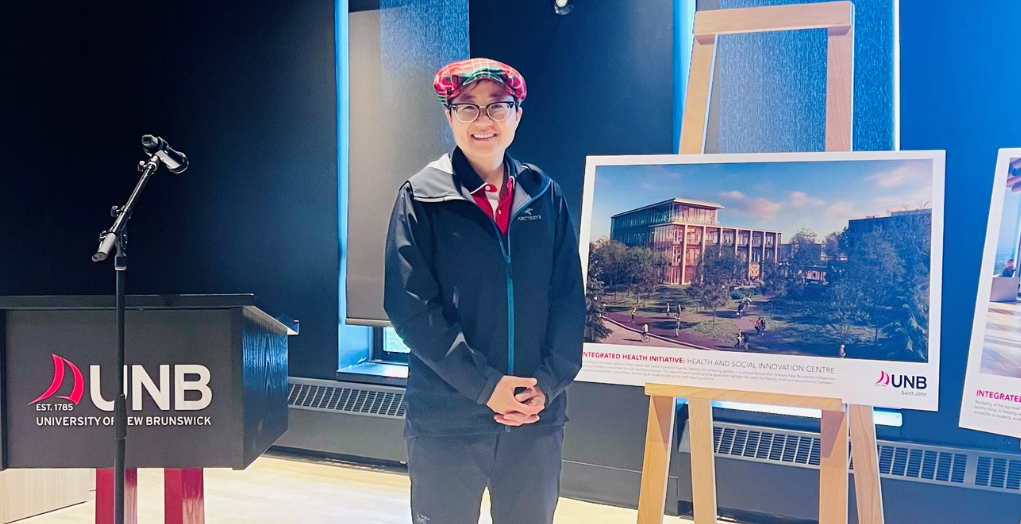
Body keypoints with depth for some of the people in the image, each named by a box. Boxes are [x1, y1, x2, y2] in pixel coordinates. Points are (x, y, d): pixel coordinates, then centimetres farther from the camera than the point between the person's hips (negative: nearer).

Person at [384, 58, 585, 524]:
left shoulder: (545, 196, 5)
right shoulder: (421, 197, -3)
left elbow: (569, 298, 3)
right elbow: (411, 305, -9)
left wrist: (548, 382, -9)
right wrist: (484, 384, -15)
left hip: (538, 415, 3)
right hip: (446, 417, -2)